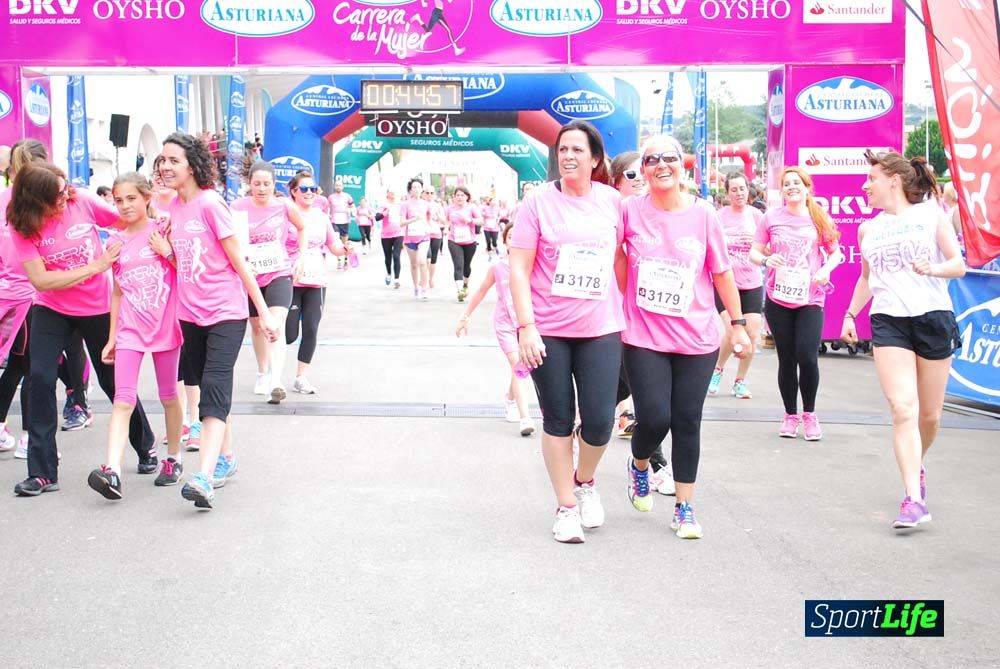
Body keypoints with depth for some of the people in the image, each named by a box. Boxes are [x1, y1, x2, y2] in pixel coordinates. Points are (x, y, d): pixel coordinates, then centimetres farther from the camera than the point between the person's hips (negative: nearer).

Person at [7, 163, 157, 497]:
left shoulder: (83, 201, -14)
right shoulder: (22, 225, -15)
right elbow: (40, 279, -21)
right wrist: (96, 266, -23)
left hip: (98, 308, 0)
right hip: (52, 310, 0)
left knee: (114, 380, 10)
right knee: (40, 378, -14)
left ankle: (146, 447, 33)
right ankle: (42, 472, -4)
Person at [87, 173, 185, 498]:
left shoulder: (163, 231, -1)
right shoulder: (116, 242, 9)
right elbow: (117, 291, 14)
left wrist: (168, 252, -16)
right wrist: (111, 337, 13)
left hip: (165, 326, -2)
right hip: (129, 331, 2)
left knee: (168, 396, 11)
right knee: (123, 400, -9)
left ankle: (173, 459, 27)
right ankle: (112, 470, -19)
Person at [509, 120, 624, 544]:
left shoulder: (613, 201, 4)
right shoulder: (538, 201, -4)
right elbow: (519, 270, -6)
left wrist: (626, 316, 9)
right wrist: (526, 326, -13)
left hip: (601, 330, 2)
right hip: (547, 332, -1)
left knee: (599, 421, -3)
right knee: (558, 420, 6)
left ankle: (585, 481, 29)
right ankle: (566, 507, 22)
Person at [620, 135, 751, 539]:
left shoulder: (703, 214, 0)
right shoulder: (630, 211, -3)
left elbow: (722, 273, 7)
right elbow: (616, 260, 10)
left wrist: (738, 324, 8)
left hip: (697, 339, 1)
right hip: (644, 338, -1)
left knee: (687, 423, 4)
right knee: (654, 418, -8)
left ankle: (685, 507, 19)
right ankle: (639, 467, 27)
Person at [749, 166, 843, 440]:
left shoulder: (820, 219, 5)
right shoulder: (772, 217, 4)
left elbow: (835, 253, 12)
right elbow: (754, 252, 7)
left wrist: (825, 270, -8)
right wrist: (766, 260, -15)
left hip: (810, 299, -1)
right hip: (778, 299, 1)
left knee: (807, 356, -13)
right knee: (786, 359, 6)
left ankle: (809, 413, 10)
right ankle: (790, 415, 22)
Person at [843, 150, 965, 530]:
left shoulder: (932, 214, 3)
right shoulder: (868, 229, 13)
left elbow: (959, 265, -2)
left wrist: (932, 269, -22)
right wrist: (850, 314, 17)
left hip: (934, 317, -1)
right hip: (888, 322, 1)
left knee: (930, 415, 8)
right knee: (903, 409, -15)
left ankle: (917, 466, 38)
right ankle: (914, 500, -17)